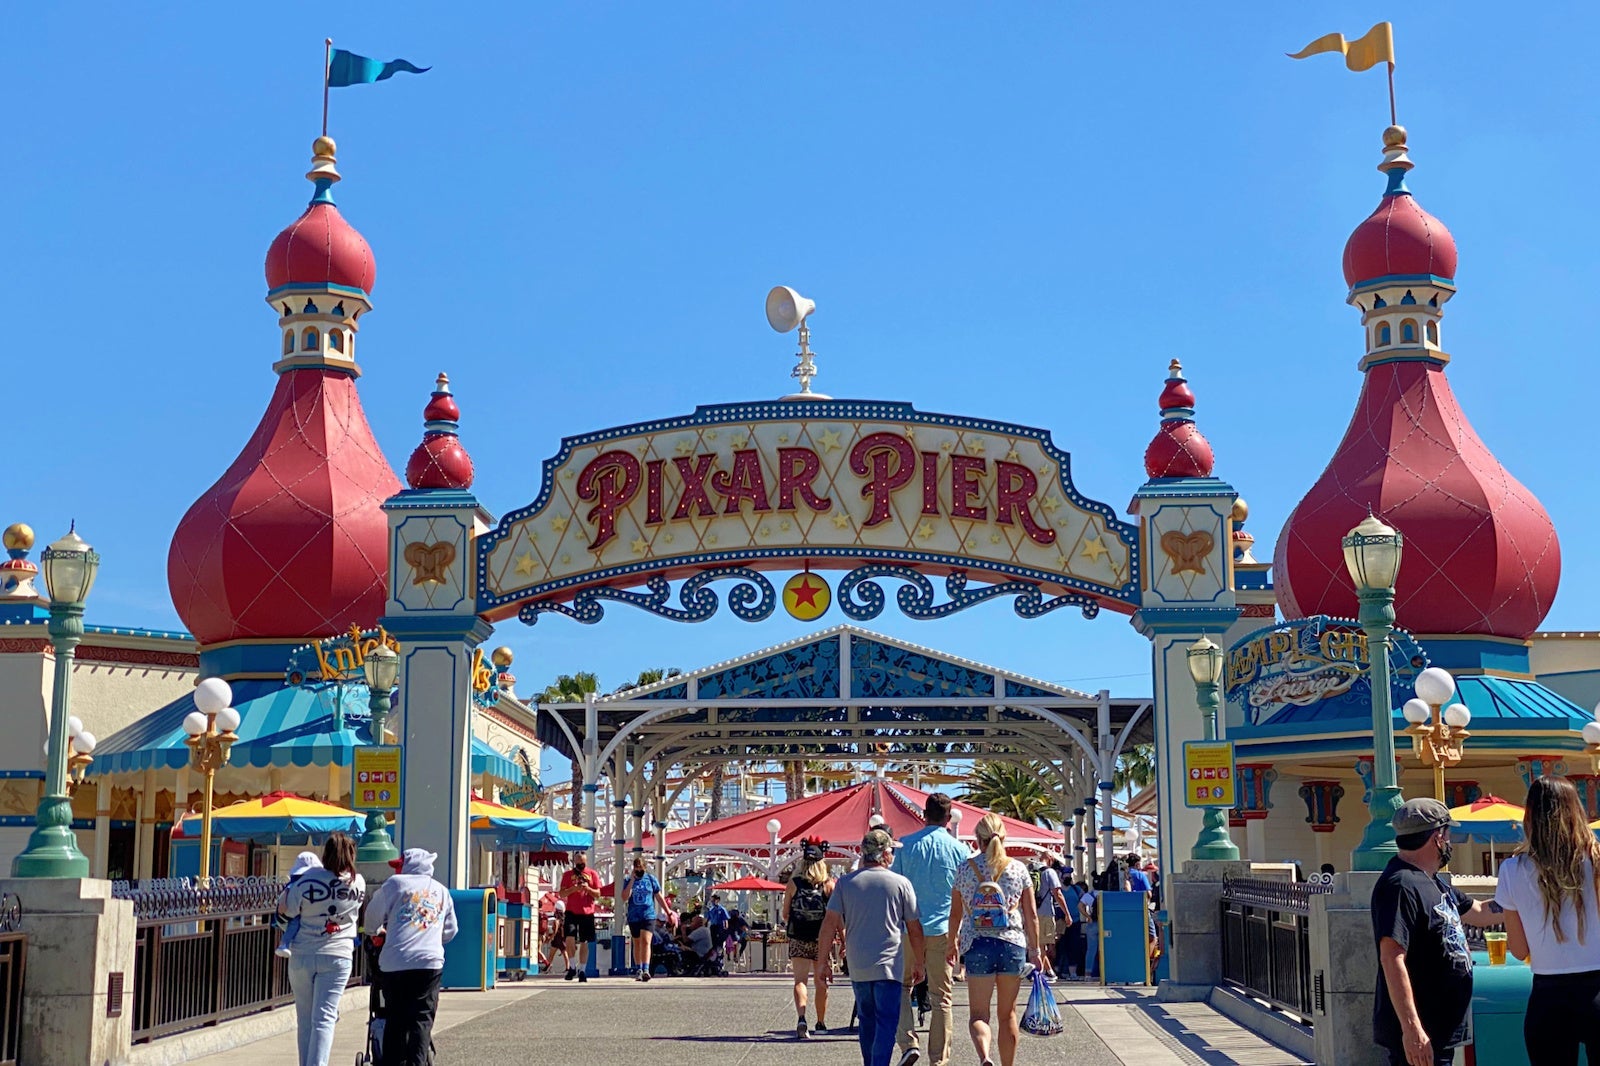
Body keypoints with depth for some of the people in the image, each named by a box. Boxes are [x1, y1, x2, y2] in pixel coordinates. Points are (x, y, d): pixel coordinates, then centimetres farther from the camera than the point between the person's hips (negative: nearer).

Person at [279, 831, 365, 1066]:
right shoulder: (358, 883, -3)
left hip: (302, 956, 0)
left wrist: (291, 886, 13)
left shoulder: (308, 880, -11)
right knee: (324, 1018, -3)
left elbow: (284, 909, -2)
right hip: (337, 956, 0)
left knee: (305, 1018, 12)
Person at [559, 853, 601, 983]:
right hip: (572, 912, 0)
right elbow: (562, 894, 4)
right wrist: (573, 888, -14)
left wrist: (588, 888, -13)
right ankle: (571, 967, 0)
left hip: (587, 913, 1)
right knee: (570, 938, -15)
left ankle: (582, 970, 11)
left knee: (584, 942, 4)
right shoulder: (568, 875, 8)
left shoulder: (592, 874, 7)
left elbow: (598, 895, 6)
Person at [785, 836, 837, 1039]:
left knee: (800, 980, -1)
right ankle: (821, 1023, 23)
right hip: (821, 939, 0)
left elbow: (785, 914, 2)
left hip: (798, 938, 0)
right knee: (821, 982, 13)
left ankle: (801, 1017, -23)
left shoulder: (794, 882, -3)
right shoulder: (829, 884, -4)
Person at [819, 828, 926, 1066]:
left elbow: (830, 924, -2)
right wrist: (918, 964, 16)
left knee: (867, 1020, 18)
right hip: (889, 965, -3)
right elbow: (914, 929, 4)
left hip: (857, 966, 3)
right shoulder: (901, 883, -2)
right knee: (886, 1022, -4)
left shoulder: (845, 882, 3)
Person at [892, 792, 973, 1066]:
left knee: (901, 989, 13)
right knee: (941, 997, 6)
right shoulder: (959, 849, 1)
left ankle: (908, 1043, -5)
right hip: (944, 930, 0)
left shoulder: (904, 846, 0)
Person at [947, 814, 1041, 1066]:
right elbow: (1031, 915, 3)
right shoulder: (1018, 869, 2)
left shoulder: (965, 869, 1)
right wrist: (1035, 950, 11)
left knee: (978, 1013, 1)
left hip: (977, 945, -1)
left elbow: (955, 915, 8)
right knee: (1008, 1014, 13)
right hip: (1013, 945, 1)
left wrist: (952, 944, 23)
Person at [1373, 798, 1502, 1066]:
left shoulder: (1433, 883, 14)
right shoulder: (1400, 886, -19)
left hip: (1440, 1032, 11)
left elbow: (1479, 912, 29)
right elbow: (1392, 959, -26)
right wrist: (1411, 1028, -30)